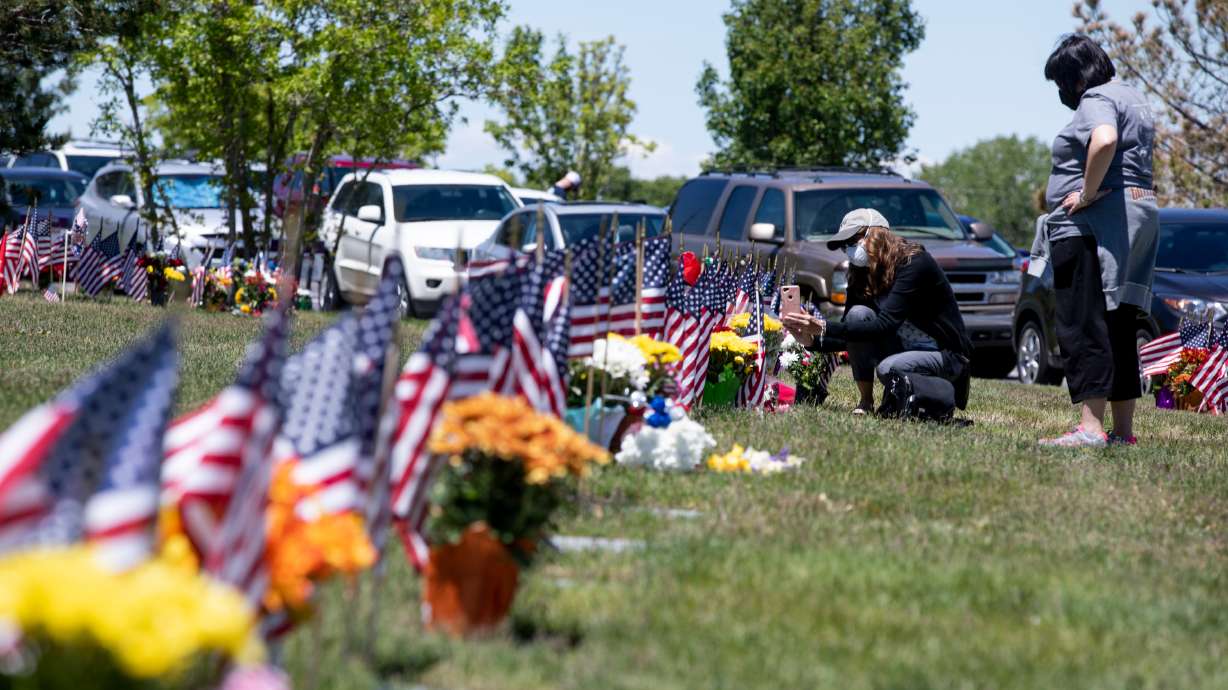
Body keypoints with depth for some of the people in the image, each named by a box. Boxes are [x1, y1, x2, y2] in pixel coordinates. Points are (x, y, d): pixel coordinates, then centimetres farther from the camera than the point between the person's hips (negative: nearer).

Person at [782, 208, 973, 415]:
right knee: (858, 314, -18)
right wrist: (812, 340, -20)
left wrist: (824, 328, -36)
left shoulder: (914, 262, -21)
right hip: (906, 348, 6)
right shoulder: (861, 276, 1)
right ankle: (866, 402, -10)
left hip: (947, 356, -6)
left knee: (888, 369, -34)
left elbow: (885, 325, -31)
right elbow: (847, 337, 1)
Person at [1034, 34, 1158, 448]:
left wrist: (1086, 194, -21)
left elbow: (1104, 140, -30)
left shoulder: (1097, 99, -9)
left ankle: (1091, 428, -20)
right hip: (1137, 220, 10)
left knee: (1082, 326, -12)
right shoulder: (1132, 98, 23)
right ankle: (1123, 430, 13)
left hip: (1094, 224, -10)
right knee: (1118, 330, 12)